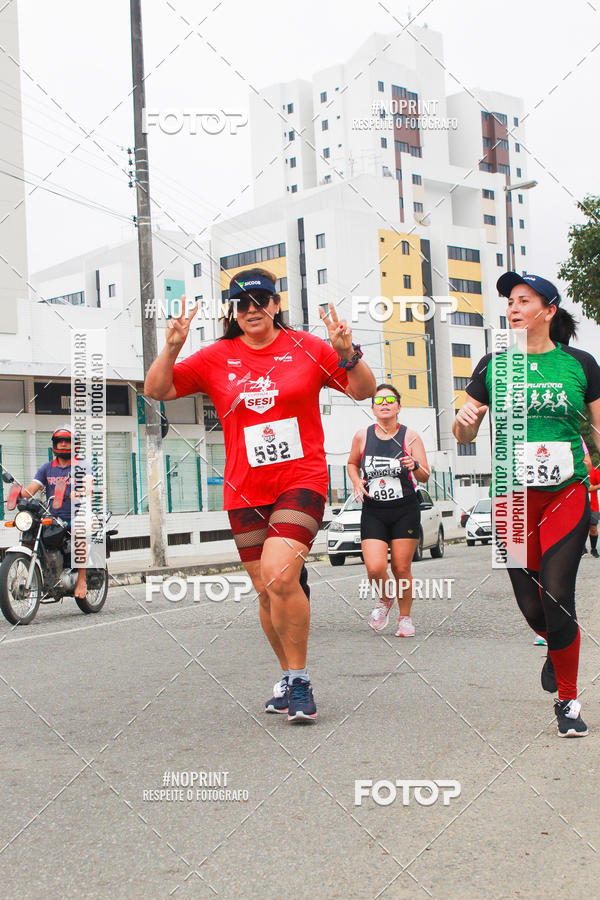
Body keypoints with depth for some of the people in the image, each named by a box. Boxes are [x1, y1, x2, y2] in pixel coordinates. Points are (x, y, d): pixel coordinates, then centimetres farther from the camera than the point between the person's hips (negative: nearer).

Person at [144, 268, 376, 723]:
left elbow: (364, 391, 3)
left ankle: (299, 680, -5)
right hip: (245, 489, 3)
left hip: (301, 480, -3)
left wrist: (347, 355, -16)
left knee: (279, 576, -22)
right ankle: (290, 677, 29)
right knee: (267, 592, 9)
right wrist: (171, 349, -12)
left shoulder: (306, 348, 2)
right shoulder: (216, 358, 6)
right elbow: (156, 391, 5)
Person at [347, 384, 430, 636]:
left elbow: (425, 477, -3)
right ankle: (385, 598, 21)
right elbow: (352, 463, 20)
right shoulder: (362, 436, 2)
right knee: (375, 568, -12)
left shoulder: (410, 436, -2)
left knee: (401, 568, 1)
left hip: (405, 511, -1)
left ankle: (405, 618, 22)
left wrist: (414, 466, -25)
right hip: (373, 512, 1)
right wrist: (357, 482, 0)